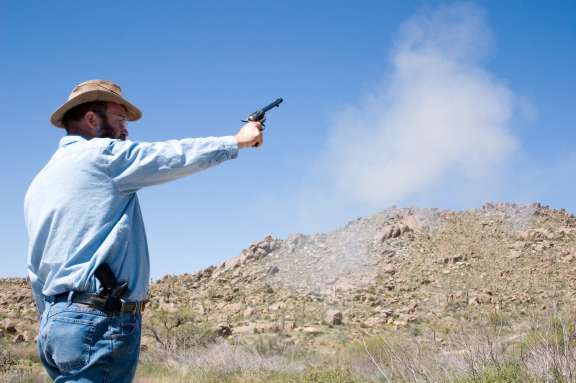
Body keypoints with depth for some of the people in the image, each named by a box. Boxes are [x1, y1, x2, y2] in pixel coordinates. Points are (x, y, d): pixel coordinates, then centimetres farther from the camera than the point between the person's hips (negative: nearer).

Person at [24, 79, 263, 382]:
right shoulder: (102, 154, -6)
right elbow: (178, 155, 1)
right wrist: (238, 140, 15)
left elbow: (36, 272, 19)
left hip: (56, 323, 9)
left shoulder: (38, 182, 18)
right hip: (100, 323, -9)